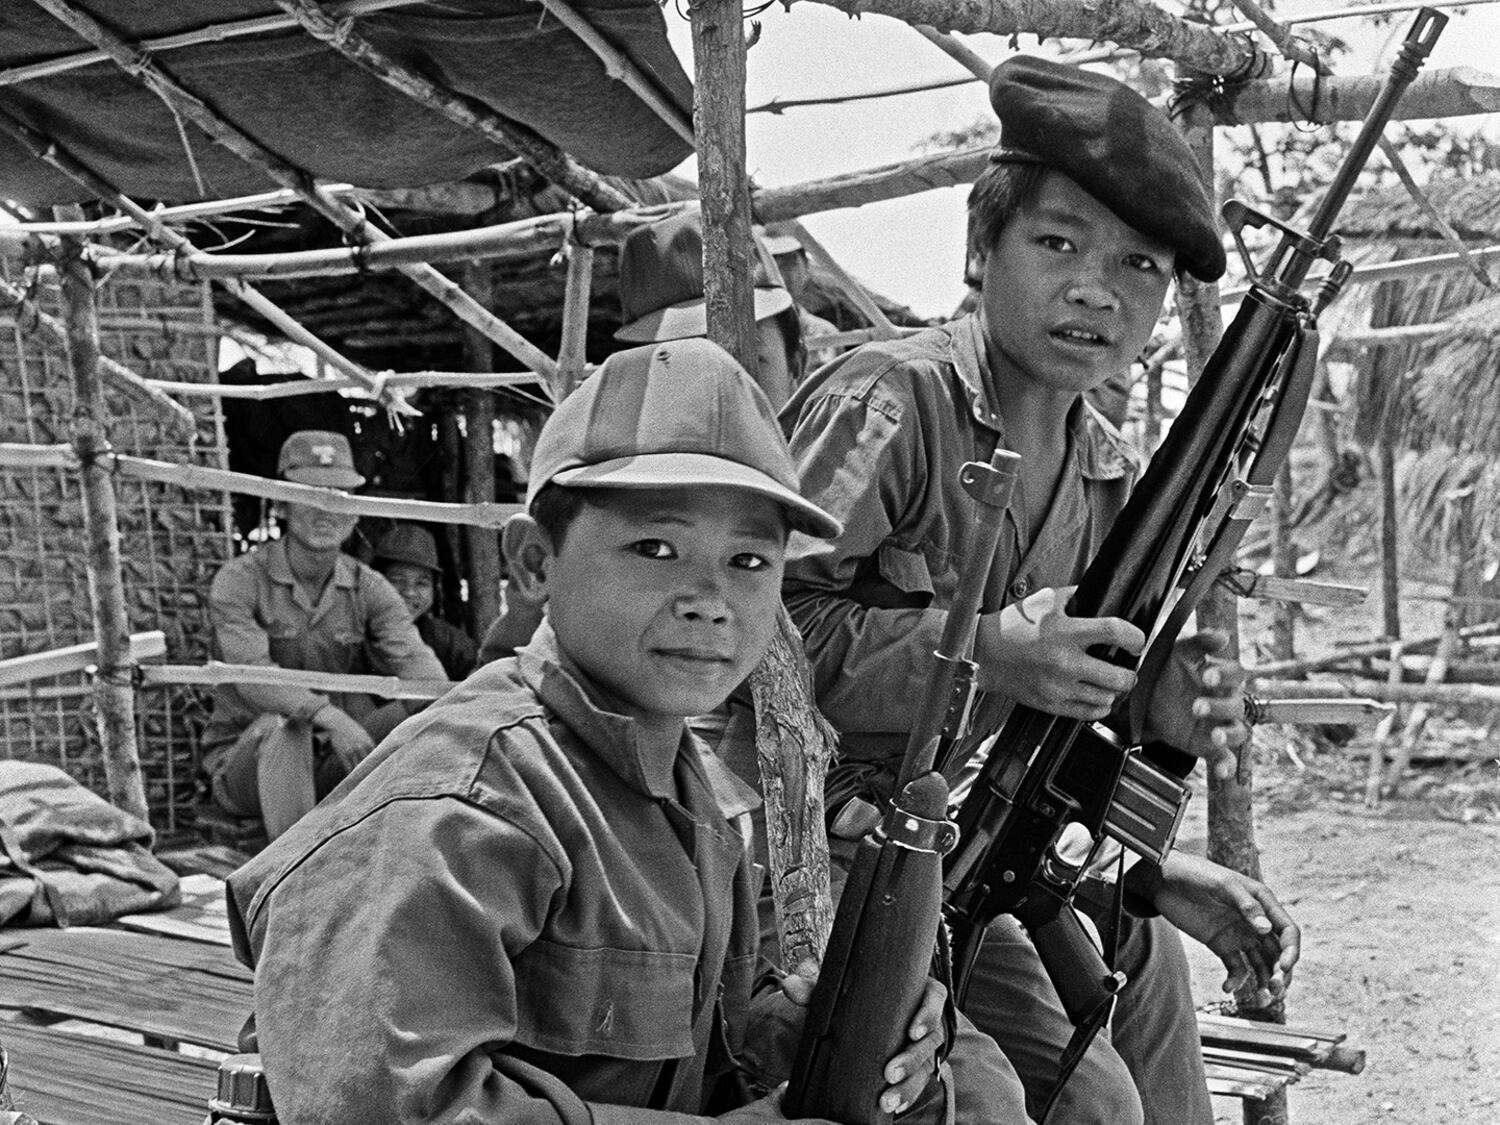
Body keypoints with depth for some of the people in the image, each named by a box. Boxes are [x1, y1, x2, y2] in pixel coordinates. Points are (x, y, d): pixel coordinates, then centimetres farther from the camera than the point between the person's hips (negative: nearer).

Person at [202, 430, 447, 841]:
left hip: (332, 765, 4)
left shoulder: (367, 589, 3)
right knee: (282, 725, -35)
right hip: (242, 758, -4)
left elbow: (412, 656, -14)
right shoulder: (239, 581, -9)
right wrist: (326, 715, -43)